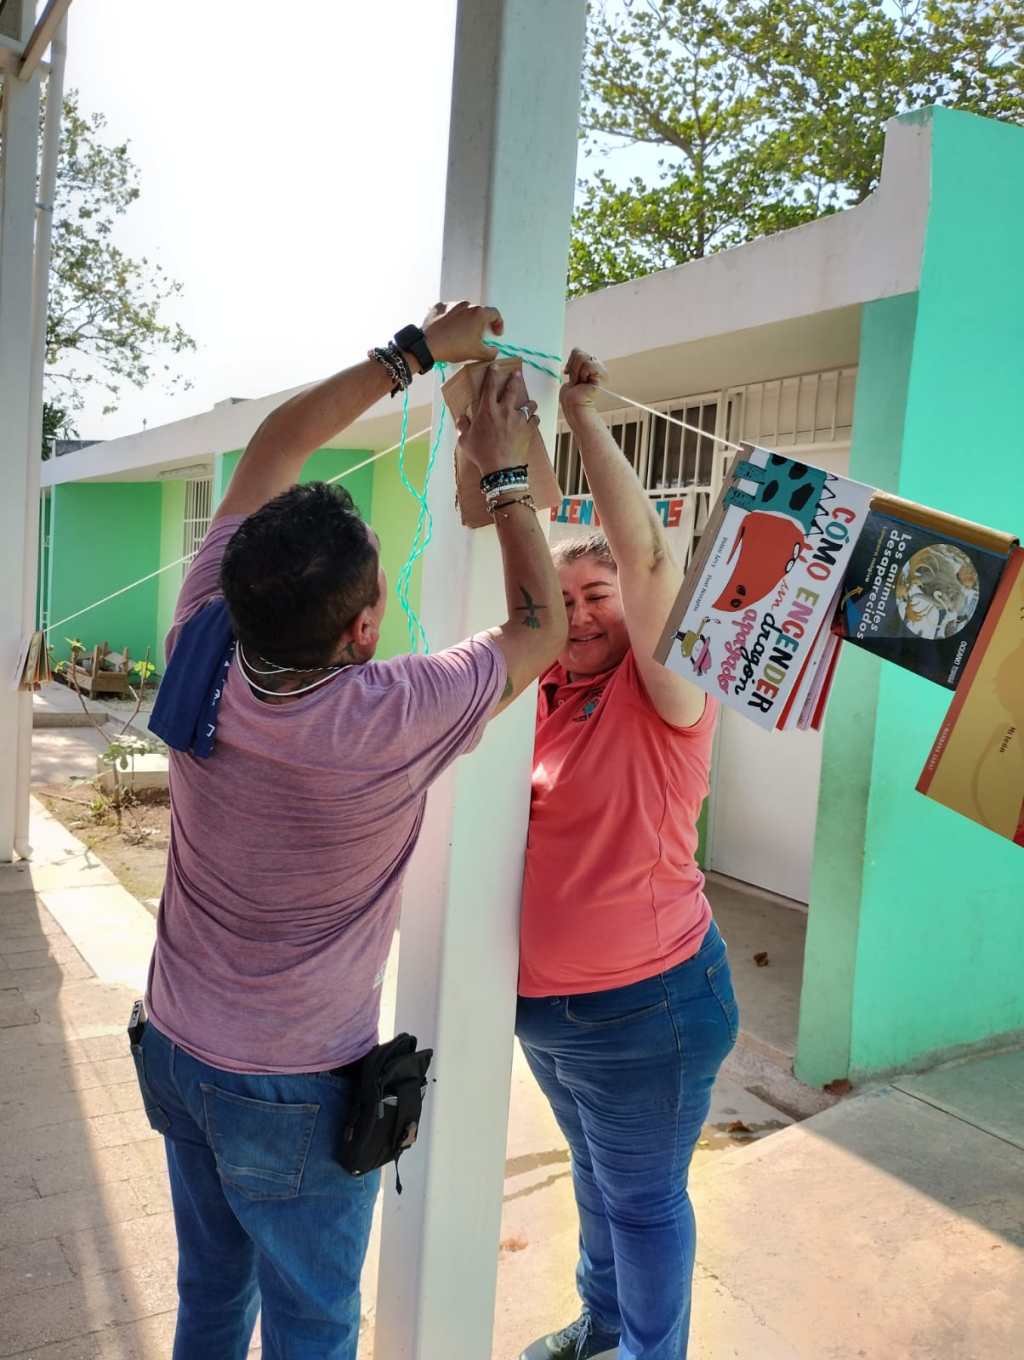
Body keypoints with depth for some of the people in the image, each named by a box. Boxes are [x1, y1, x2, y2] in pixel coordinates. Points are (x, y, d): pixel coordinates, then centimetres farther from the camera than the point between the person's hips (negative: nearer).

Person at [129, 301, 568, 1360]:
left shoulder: (200, 656, -18)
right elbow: (540, 629, -13)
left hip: (176, 1051, 5)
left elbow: (271, 449, -6)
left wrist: (417, 349, -2)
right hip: (292, 1091, -5)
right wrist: (503, 472, -5)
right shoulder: (388, 723, -32)